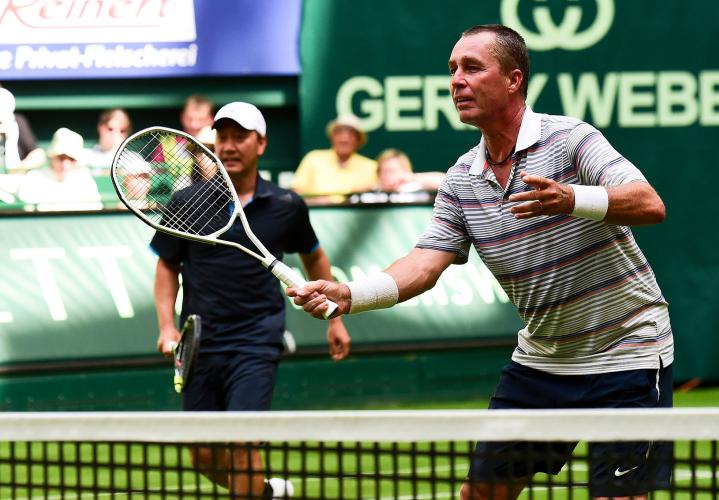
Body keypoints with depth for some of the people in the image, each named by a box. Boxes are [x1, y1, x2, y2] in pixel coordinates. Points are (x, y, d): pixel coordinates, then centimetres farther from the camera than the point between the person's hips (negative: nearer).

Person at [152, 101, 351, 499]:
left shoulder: (286, 206, 3)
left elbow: (313, 258, 20)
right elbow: (167, 267, 9)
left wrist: (334, 319, 22)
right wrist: (167, 327, -4)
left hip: (256, 343, -2)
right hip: (200, 344, 2)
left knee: (242, 443, -18)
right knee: (204, 456, 7)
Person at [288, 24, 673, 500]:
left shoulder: (568, 139, -15)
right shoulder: (463, 180, 4)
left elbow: (650, 205, -26)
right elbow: (425, 264, -3)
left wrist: (571, 200, -44)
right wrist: (348, 294, -20)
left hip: (624, 354, -6)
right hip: (540, 361, 6)